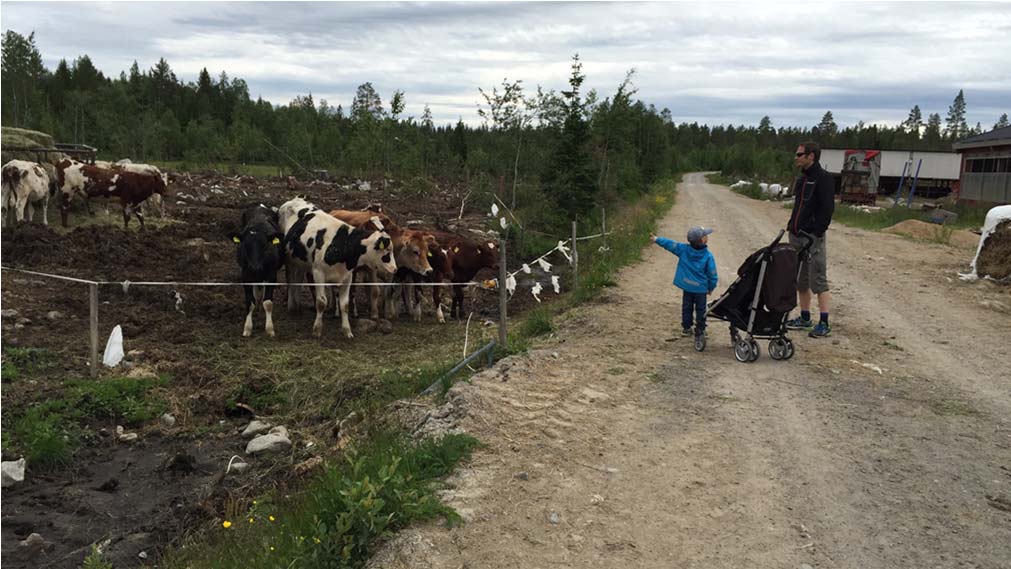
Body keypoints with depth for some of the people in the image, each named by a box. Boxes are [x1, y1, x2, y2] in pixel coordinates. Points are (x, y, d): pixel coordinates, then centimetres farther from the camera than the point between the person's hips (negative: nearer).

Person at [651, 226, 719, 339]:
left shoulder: (683, 249, -10)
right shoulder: (708, 256, -14)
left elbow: (670, 244, -5)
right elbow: (712, 275, -9)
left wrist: (656, 239, 8)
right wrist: (711, 288, 5)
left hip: (687, 286, 2)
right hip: (701, 288, -2)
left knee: (686, 308, 17)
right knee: (700, 309, 12)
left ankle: (686, 328, 24)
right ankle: (700, 330, 17)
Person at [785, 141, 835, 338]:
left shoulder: (823, 179, -11)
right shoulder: (801, 179, 17)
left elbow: (827, 209, -16)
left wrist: (816, 234, -20)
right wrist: (791, 226, 12)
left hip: (813, 238, -9)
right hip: (797, 236, 9)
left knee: (818, 281, -5)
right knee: (800, 281, 14)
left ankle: (824, 324, 0)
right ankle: (805, 318, 24)